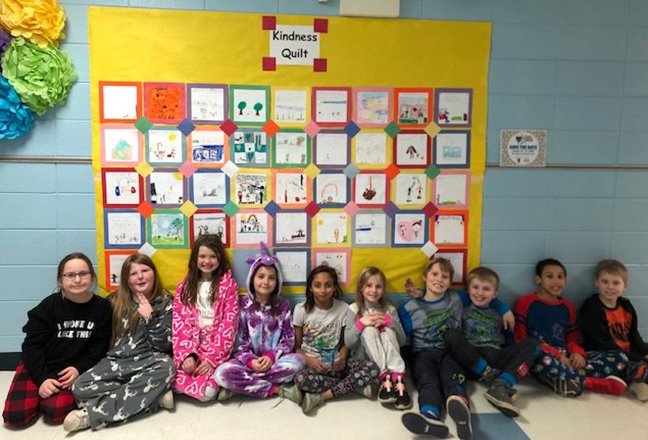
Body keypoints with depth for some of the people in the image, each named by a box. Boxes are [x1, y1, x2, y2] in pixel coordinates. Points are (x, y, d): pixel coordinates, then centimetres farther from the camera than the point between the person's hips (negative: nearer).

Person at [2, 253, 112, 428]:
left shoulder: (102, 307, -6)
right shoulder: (49, 305, -8)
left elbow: (100, 345, -1)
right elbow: (32, 345, -6)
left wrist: (79, 368, -16)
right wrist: (42, 379, -17)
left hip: (74, 369, -1)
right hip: (39, 367, 1)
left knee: (54, 413, -23)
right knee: (15, 416, -14)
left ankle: (72, 393, 9)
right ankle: (39, 390, 16)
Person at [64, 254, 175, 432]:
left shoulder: (164, 303, 2)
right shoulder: (115, 301, 7)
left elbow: (164, 345, -6)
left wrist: (151, 317, -15)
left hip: (147, 362, -2)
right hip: (115, 361, 2)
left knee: (166, 366, -36)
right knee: (80, 388, -24)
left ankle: (92, 414, -31)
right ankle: (153, 394, -22)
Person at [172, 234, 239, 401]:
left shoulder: (229, 284, 1)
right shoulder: (185, 286, 10)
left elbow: (228, 323, -6)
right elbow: (180, 322, 1)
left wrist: (212, 357, -15)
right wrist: (186, 354, -14)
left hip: (216, 347, -2)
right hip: (191, 346, 3)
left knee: (207, 391, -23)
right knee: (176, 382, -24)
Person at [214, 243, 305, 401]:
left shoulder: (283, 305, 0)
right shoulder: (243, 304, -1)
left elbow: (289, 340, -1)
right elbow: (238, 341, -2)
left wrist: (271, 356, -18)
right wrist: (250, 361, -20)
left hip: (274, 360, 1)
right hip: (248, 360, 0)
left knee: (297, 361, -31)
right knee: (222, 373, -30)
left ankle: (241, 385, -18)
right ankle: (277, 389, -19)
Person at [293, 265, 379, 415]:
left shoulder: (343, 308, -1)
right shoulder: (301, 309, -6)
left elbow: (344, 343, 7)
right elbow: (296, 346, -2)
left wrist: (342, 359, -14)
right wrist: (309, 360, -21)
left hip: (334, 363, 2)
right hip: (310, 363, -2)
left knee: (372, 368, -23)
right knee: (301, 379, -37)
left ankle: (321, 396, -21)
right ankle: (354, 385, -19)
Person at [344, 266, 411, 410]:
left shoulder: (390, 309, 3)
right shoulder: (354, 309, -2)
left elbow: (402, 341, -3)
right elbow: (348, 343, -8)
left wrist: (389, 321, -18)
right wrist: (361, 323, -23)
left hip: (387, 359, 1)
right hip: (363, 359, -1)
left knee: (388, 330, -27)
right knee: (369, 329, -28)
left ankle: (398, 379, -38)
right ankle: (385, 378, -35)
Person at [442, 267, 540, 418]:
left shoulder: (498, 316, 22)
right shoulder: (462, 310, 13)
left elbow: (509, 341, 17)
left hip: (496, 358, 3)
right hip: (472, 362, -3)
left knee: (533, 343, -13)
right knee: (451, 334, -25)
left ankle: (500, 386, -32)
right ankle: (490, 376, -29)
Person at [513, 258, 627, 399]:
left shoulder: (568, 307, 17)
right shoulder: (525, 303, 1)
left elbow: (572, 338, 20)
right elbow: (520, 339, -4)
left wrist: (578, 353, -6)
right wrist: (557, 356, -13)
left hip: (564, 359, 5)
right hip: (537, 359, -5)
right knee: (543, 357, -41)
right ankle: (586, 382, -24)